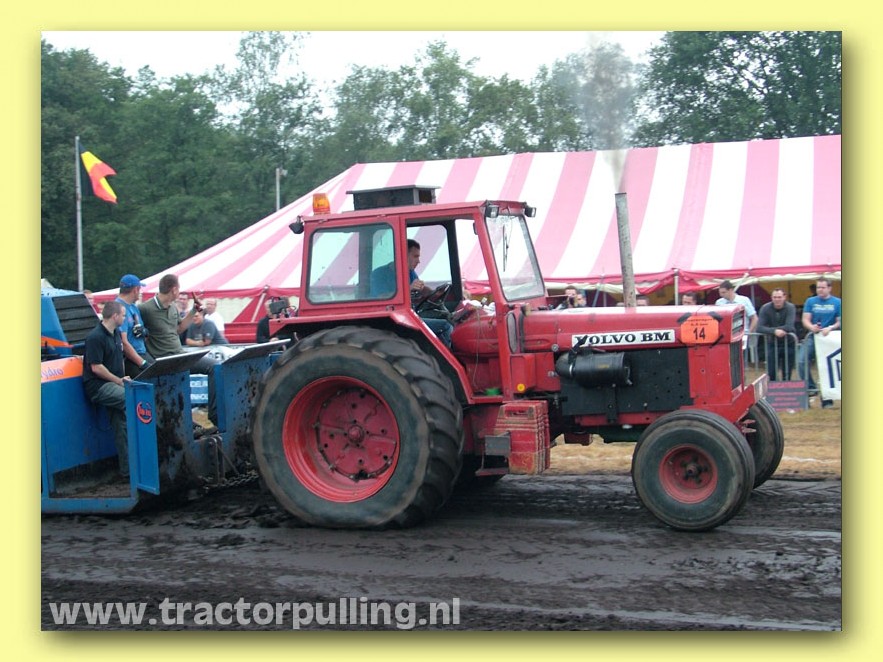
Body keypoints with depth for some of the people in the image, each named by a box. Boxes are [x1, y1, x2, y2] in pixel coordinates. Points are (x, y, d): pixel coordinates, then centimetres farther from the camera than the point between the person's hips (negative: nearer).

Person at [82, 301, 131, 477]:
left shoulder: (116, 334, 15)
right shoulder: (95, 337, -14)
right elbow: (96, 367, -17)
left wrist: (123, 378, 7)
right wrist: (119, 380, -13)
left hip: (114, 383, 9)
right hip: (98, 386, -9)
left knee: (121, 426, 3)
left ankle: (127, 469, 6)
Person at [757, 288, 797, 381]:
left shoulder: (790, 307, -12)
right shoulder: (765, 308, -10)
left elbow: (789, 327, -24)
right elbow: (759, 328, -18)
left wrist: (769, 329, -25)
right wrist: (774, 331, -34)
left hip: (788, 343, -1)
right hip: (772, 344, 1)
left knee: (787, 374, 6)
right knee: (772, 374, 0)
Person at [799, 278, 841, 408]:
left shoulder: (837, 302, 0)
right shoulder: (810, 301, 5)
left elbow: (839, 322, -1)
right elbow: (805, 320, 0)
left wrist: (829, 328, -20)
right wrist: (812, 327, -22)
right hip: (813, 336, 2)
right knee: (802, 362, -14)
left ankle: (827, 398, 10)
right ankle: (810, 388, 1)